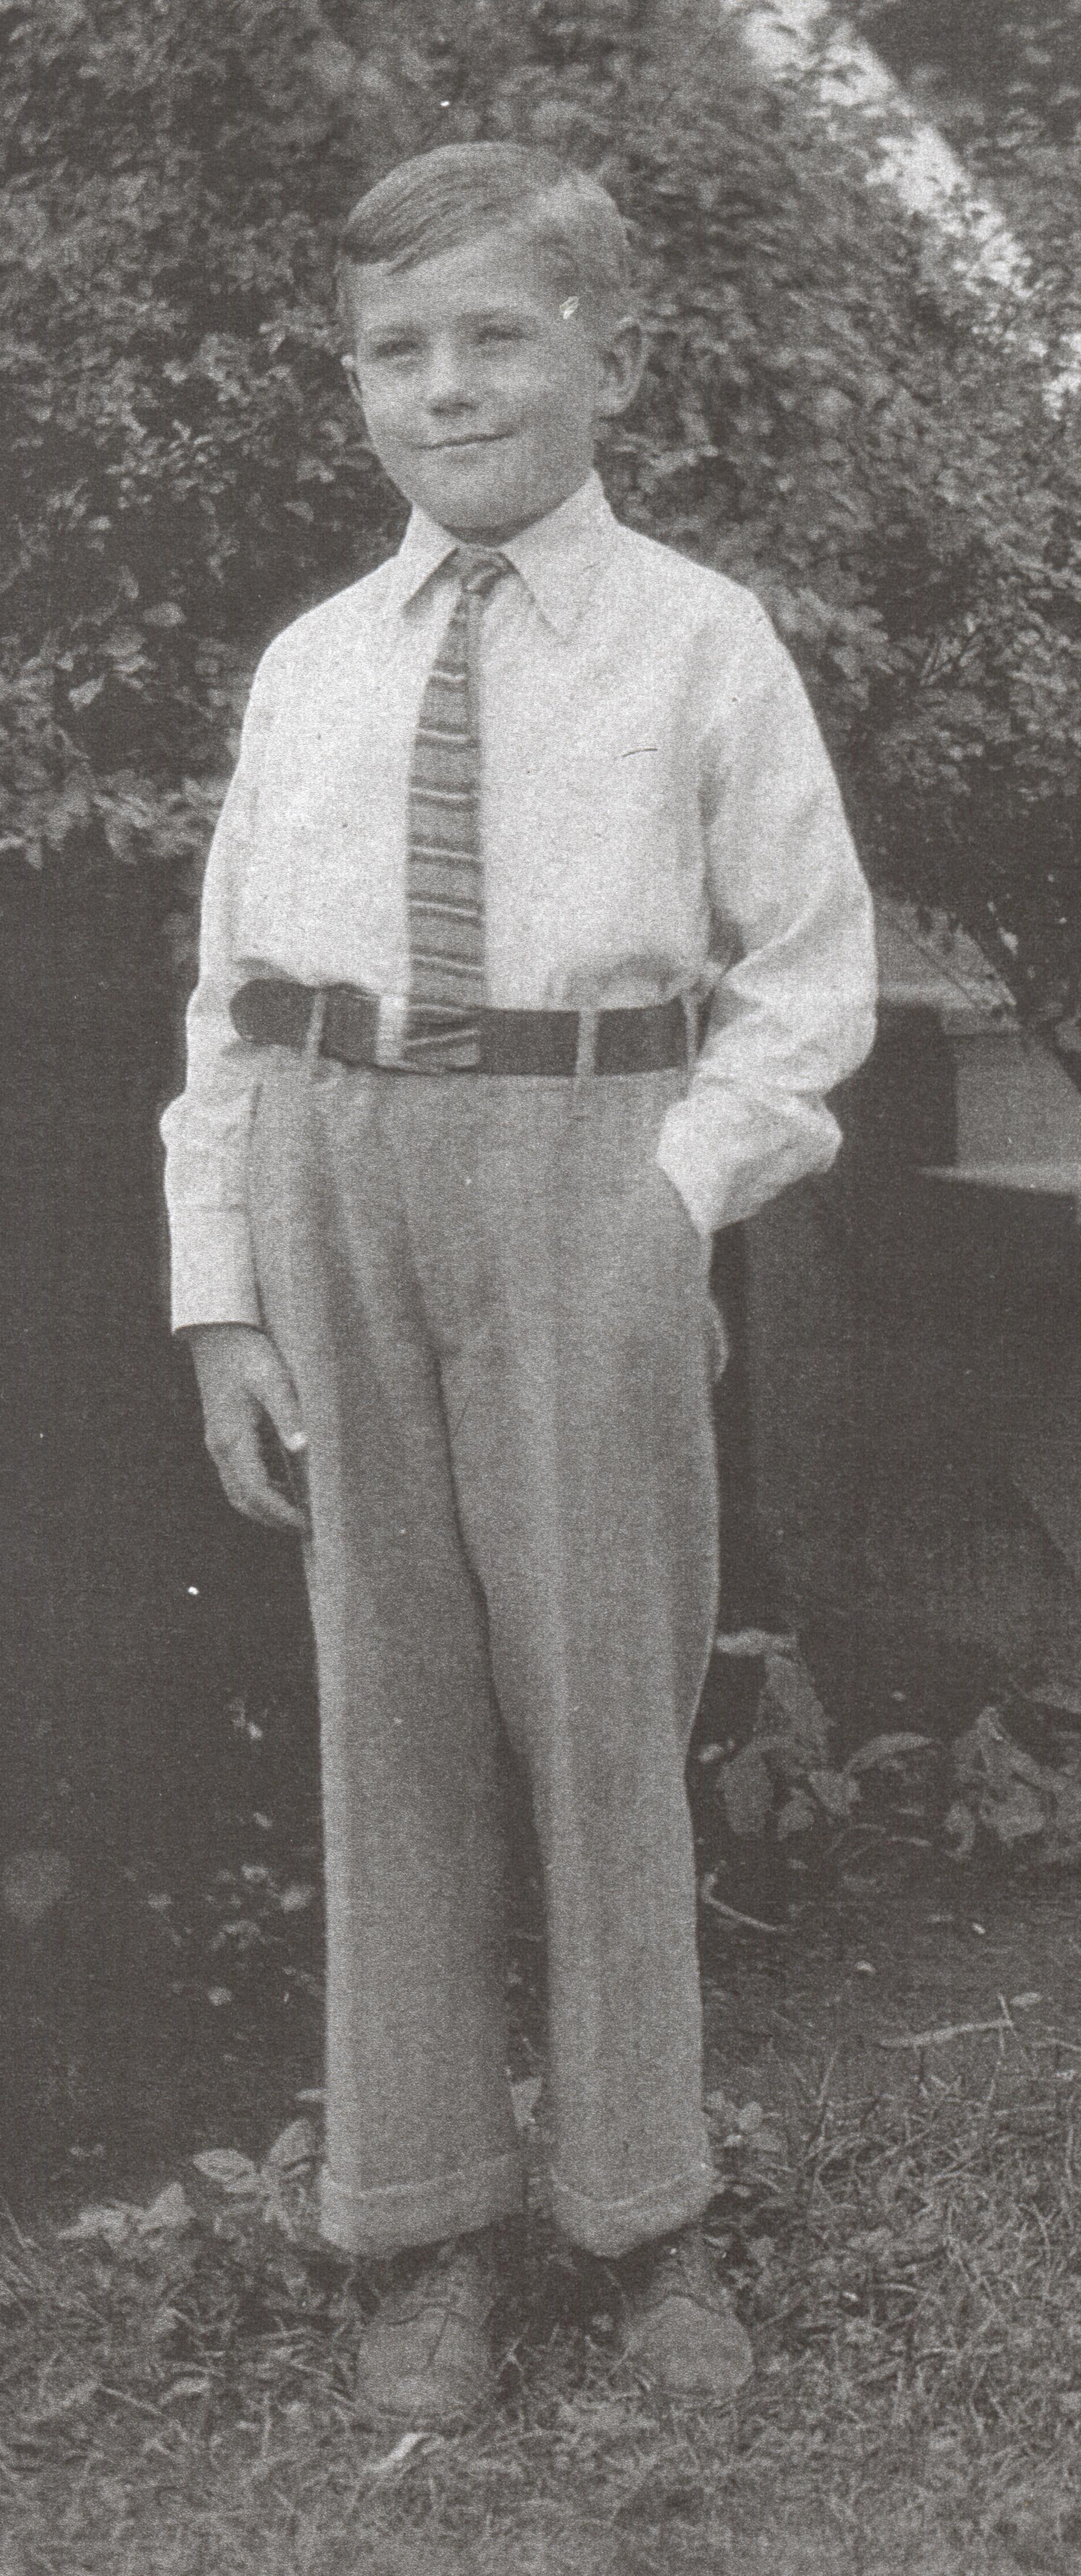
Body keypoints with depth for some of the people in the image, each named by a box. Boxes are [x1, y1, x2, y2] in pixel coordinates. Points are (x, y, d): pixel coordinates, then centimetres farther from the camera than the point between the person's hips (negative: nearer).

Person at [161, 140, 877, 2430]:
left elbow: (811, 976, 3)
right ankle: (427, 2231, 21)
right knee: (390, 1701, 8)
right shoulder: (309, 668, 9)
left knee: (606, 1699, 5)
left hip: (591, 1173, -2)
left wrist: (675, 1196, -10)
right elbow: (232, 1004, 9)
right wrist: (223, 1302, 2)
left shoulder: (702, 641, 2)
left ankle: (647, 2212, 22)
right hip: (337, 1176, 3)